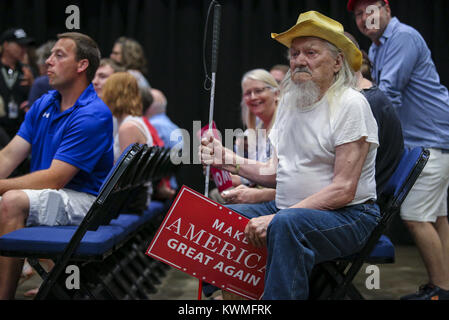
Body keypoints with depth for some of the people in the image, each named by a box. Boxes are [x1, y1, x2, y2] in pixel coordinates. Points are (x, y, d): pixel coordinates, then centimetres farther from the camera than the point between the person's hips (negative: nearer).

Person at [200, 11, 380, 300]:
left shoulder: (350, 104, -12)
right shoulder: (289, 101, 12)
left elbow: (343, 190, -19)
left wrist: (275, 219, -24)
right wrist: (229, 161, 0)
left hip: (348, 216, -8)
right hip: (286, 208, 8)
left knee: (287, 223, -36)